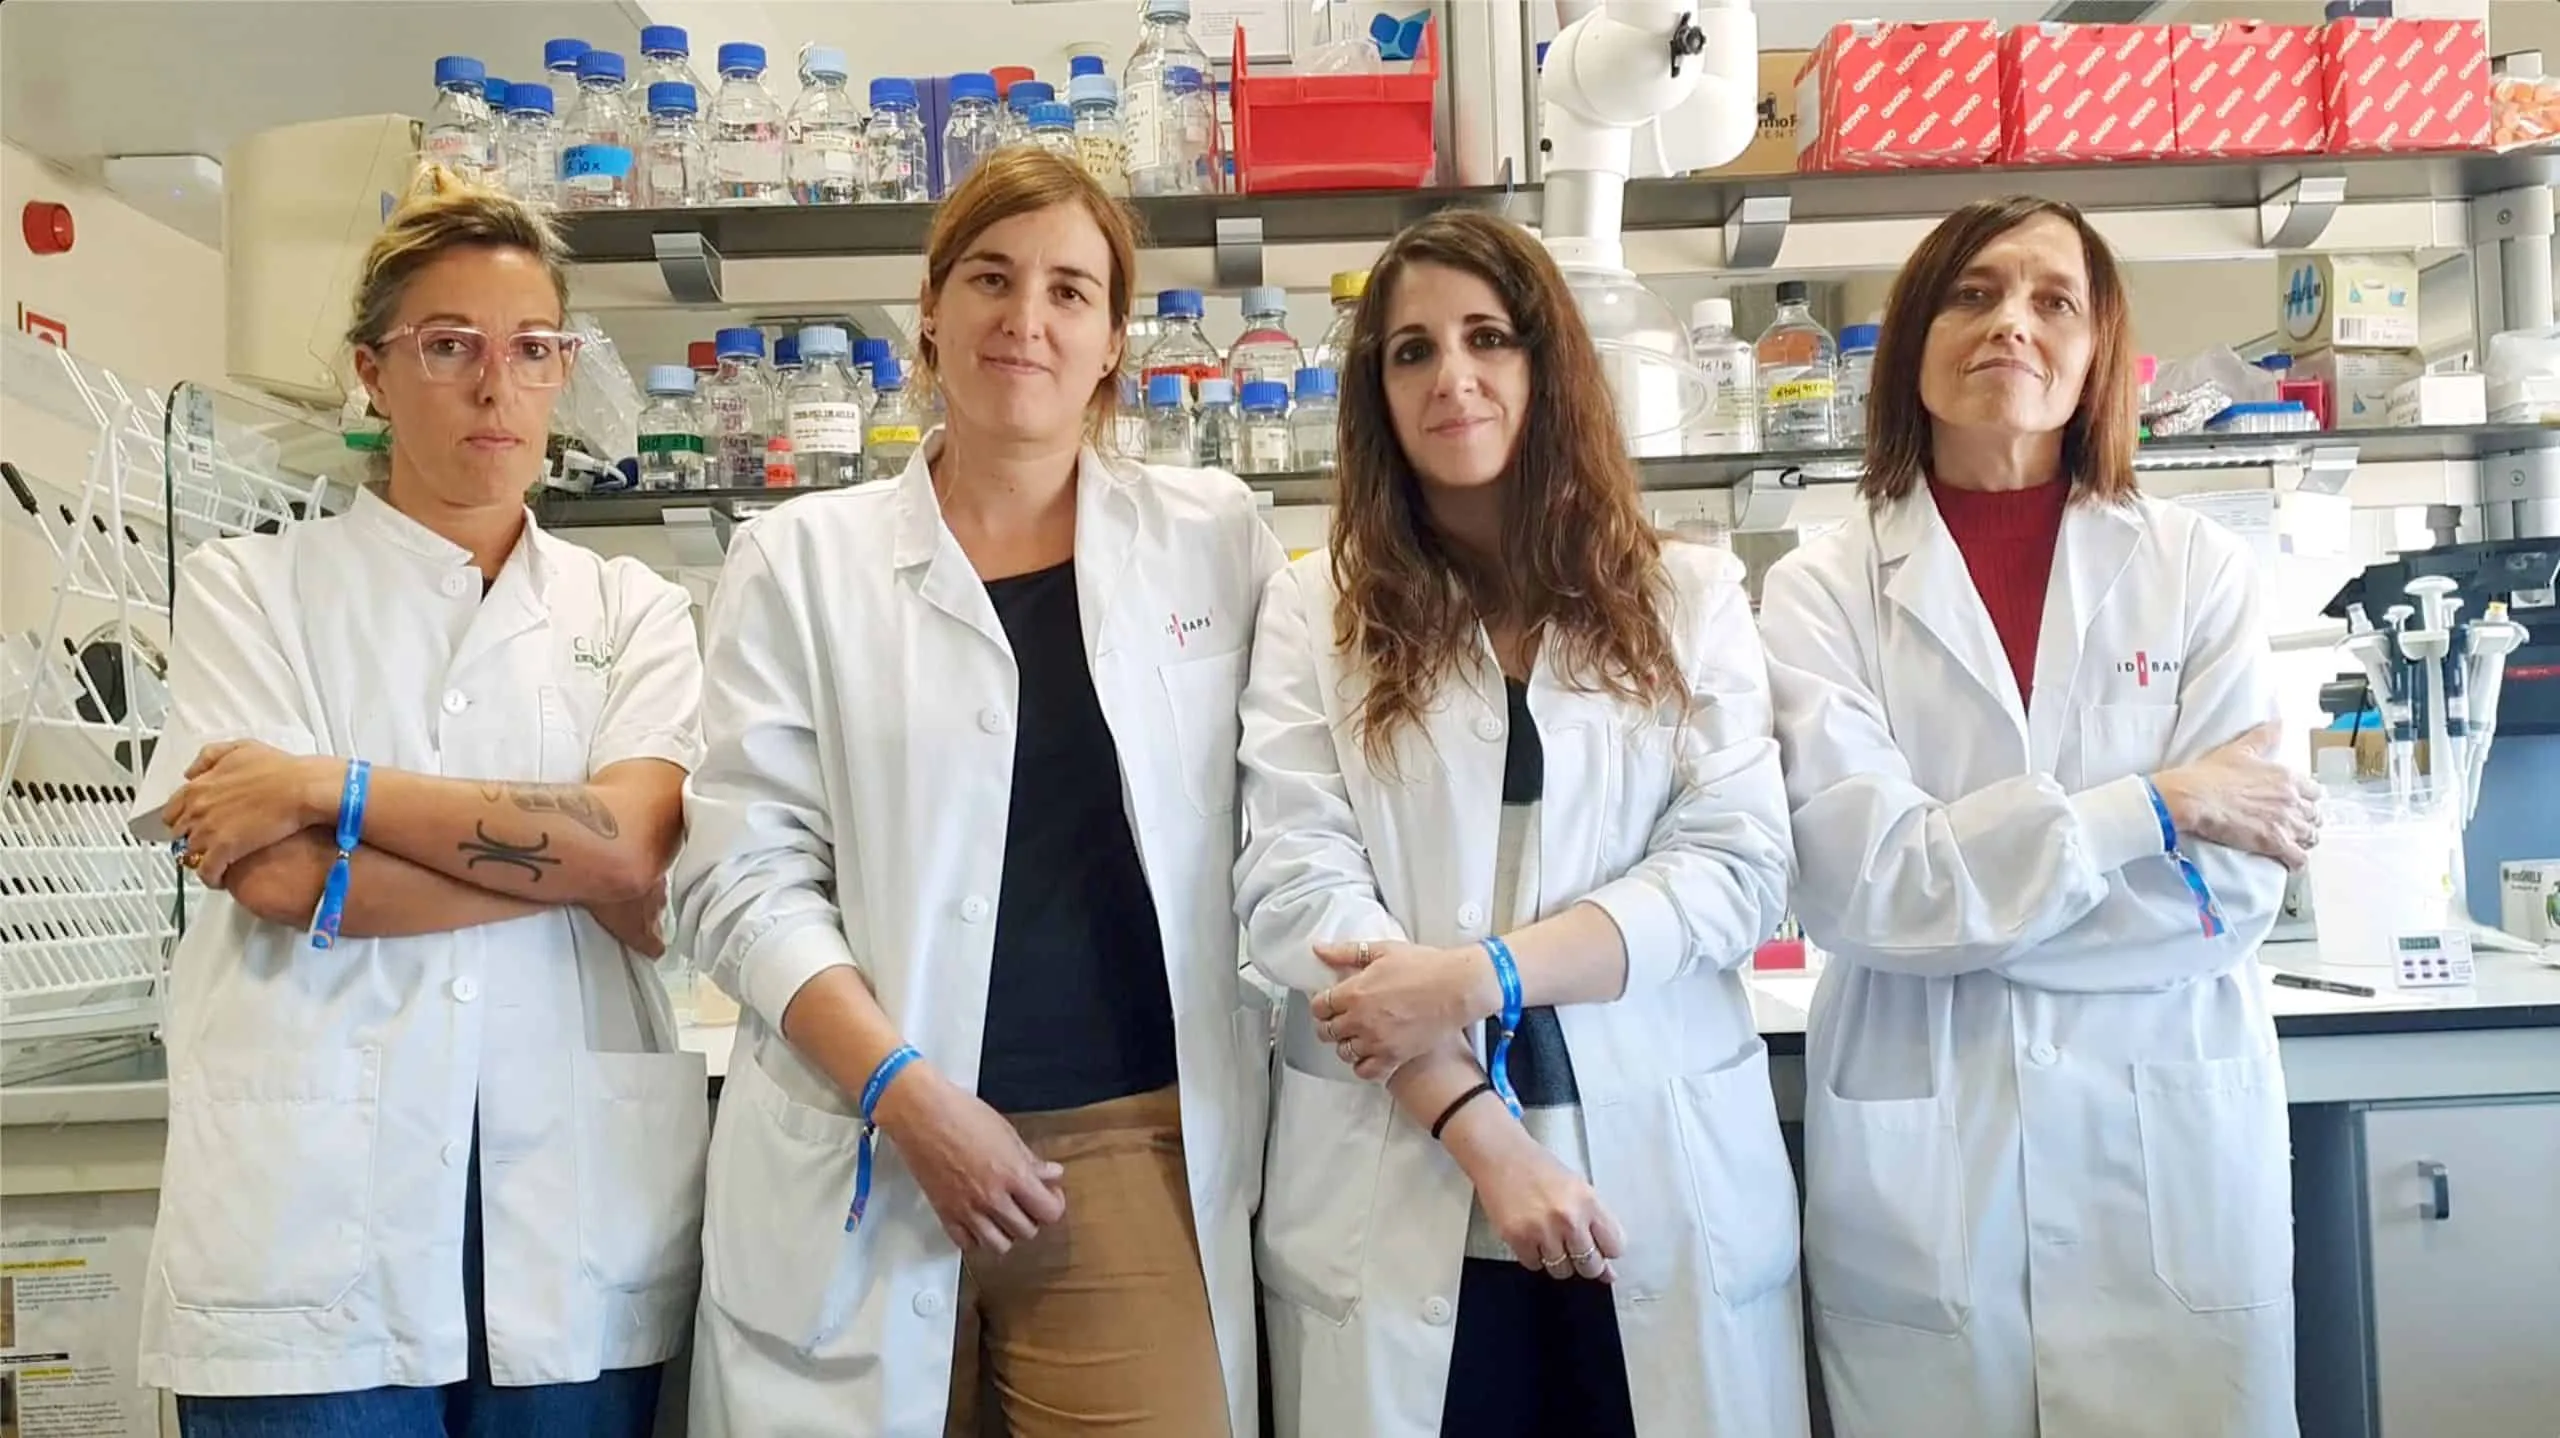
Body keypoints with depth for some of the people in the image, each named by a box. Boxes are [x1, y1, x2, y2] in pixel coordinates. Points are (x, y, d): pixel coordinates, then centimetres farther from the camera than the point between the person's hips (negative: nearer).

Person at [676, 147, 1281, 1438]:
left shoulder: (1215, 537, 6)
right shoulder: (801, 560, 3)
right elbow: (746, 879, -1)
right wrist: (908, 1093, -13)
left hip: (1137, 1147, 1)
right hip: (863, 1161, 0)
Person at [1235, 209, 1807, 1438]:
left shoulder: (1689, 596, 6)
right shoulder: (1315, 609, 3)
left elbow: (1736, 868, -4)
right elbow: (1296, 893, -7)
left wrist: (1473, 976, -16)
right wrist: (1481, 1135, -16)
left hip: (1663, 1185, 1)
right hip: (1397, 1197, -1)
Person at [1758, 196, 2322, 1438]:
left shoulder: (2199, 569, 1)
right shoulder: (1822, 591, -3)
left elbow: (2236, 886, -6)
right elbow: (1855, 884, -14)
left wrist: (1951, 891, -12)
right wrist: (2154, 808, -13)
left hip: (2169, 1147, 1)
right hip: (1917, 1165, -1)